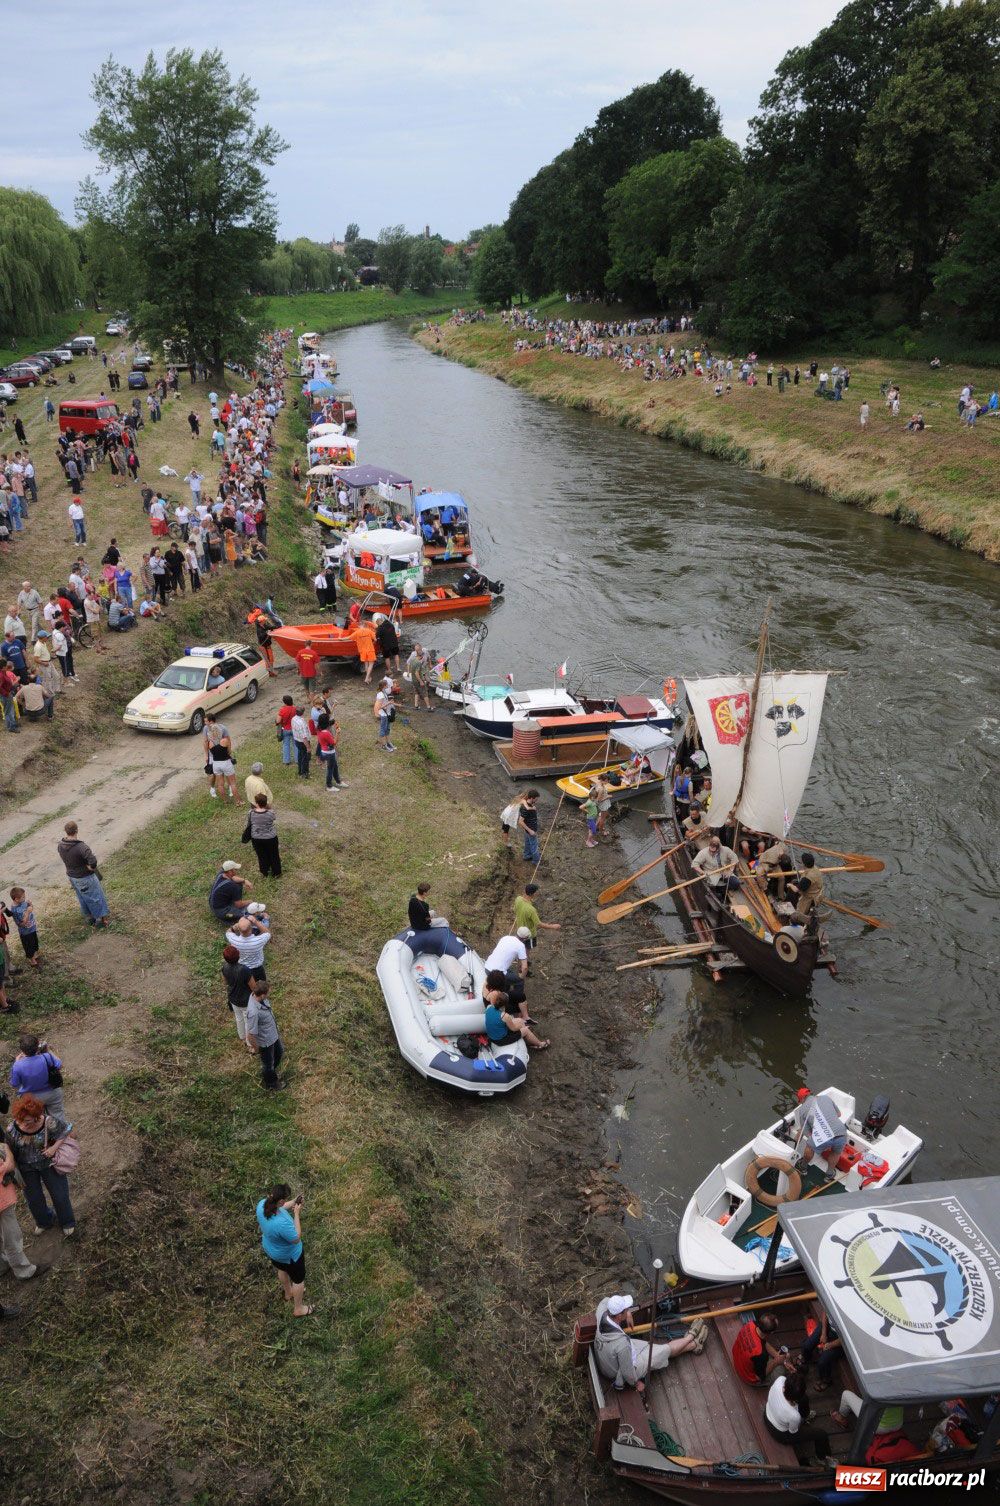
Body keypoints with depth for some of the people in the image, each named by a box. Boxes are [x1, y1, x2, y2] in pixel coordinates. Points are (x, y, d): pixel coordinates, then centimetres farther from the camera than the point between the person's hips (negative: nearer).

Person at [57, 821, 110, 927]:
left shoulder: (60, 846, -10)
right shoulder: (81, 847, -34)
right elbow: (93, 861, -40)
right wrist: (91, 867, -17)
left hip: (71, 876, 7)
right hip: (85, 878, -7)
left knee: (82, 898, 26)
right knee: (95, 897, 13)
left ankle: (88, 918, 42)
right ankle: (102, 919, 27)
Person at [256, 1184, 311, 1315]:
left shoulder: (262, 1204, -27)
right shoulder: (282, 1223, -47)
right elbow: (296, 1239, -28)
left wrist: (293, 1203, -14)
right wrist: (296, 1214, -27)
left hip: (271, 1249, 7)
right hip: (288, 1255, -7)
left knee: (282, 1270, 36)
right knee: (298, 1279, 23)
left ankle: (288, 1293, 63)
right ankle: (298, 1309, 46)